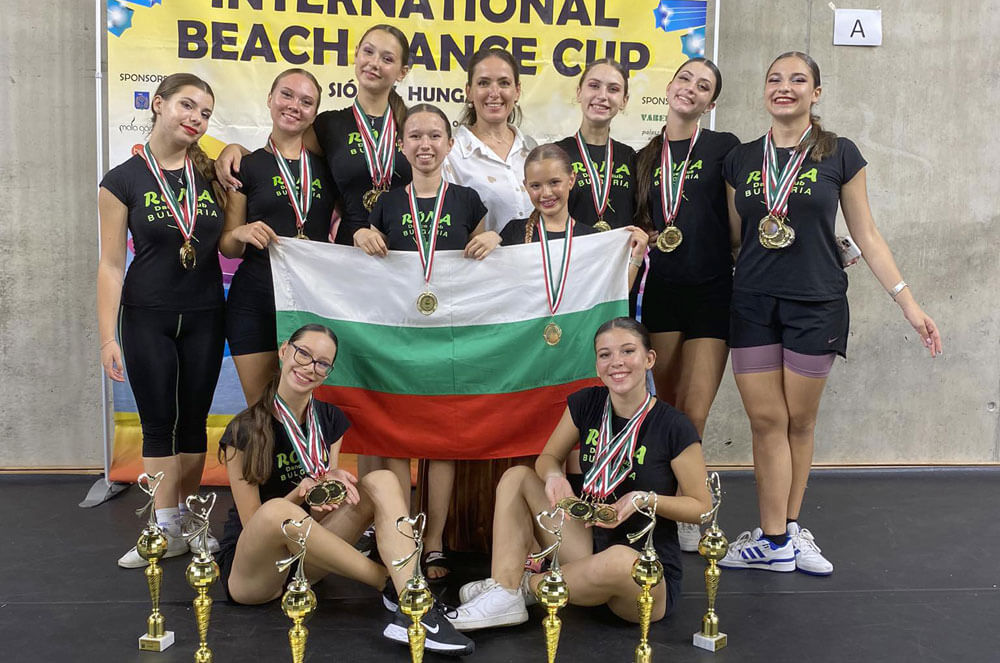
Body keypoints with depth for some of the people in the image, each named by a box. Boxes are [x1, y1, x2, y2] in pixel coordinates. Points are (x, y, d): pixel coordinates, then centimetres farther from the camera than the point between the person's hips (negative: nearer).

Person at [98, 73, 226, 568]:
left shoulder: (211, 172, 2)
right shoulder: (123, 180, -5)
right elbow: (111, 263, -5)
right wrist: (108, 337, -9)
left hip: (204, 317, 3)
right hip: (147, 318, -2)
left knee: (193, 421, 8)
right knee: (158, 423, 0)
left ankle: (184, 521, 20)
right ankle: (165, 531, 8)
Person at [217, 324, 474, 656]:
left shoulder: (330, 420, 4)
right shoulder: (245, 431, -13)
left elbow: (319, 512, 7)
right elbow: (253, 522, -11)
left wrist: (329, 484, -16)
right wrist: (299, 494, -28)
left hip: (305, 560, 5)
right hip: (247, 574, -5)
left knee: (382, 481, -17)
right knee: (278, 510, -40)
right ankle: (393, 586, -27)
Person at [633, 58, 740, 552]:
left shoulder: (723, 147, 2)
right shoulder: (646, 157, 13)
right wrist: (645, 236, 2)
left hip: (712, 292, -3)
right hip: (660, 289, 3)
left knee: (693, 417, -5)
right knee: (666, 410, 5)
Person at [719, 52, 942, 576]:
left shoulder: (839, 155, 0)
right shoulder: (741, 160, 7)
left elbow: (866, 235, 2)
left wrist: (906, 300, -3)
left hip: (815, 305, -1)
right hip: (753, 304, 2)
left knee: (799, 421, 6)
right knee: (766, 420, 0)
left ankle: (787, 531, 18)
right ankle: (776, 541, 7)